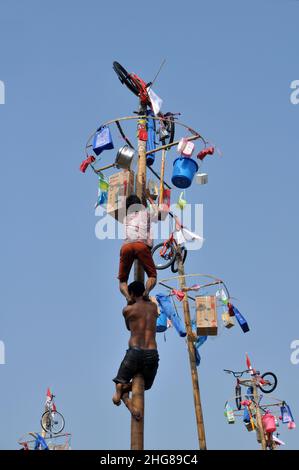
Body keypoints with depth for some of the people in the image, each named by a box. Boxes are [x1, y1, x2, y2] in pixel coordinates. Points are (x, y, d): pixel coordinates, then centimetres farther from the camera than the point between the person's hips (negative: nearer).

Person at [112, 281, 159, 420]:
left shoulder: (127, 310, 3)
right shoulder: (154, 307, 13)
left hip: (134, 353, -2)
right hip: (152, 354, 2)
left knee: (120, 383, 18)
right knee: (146, 385, 27)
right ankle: (126, 387, -7)